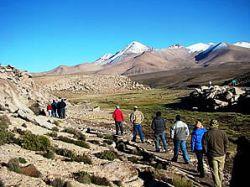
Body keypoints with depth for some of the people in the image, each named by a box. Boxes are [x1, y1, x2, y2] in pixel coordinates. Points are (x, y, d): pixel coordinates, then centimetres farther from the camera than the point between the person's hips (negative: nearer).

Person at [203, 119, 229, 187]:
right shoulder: (222, 133, -5)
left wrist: (207, 153, 5)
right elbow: (226, 143, -1)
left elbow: (204, 145, -9)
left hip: (212, 156, -3)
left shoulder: (207, 134, -10)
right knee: (220, 171, 19)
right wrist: (224, 152, 11)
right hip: (221, 155, 3)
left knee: (215, 172, 5)